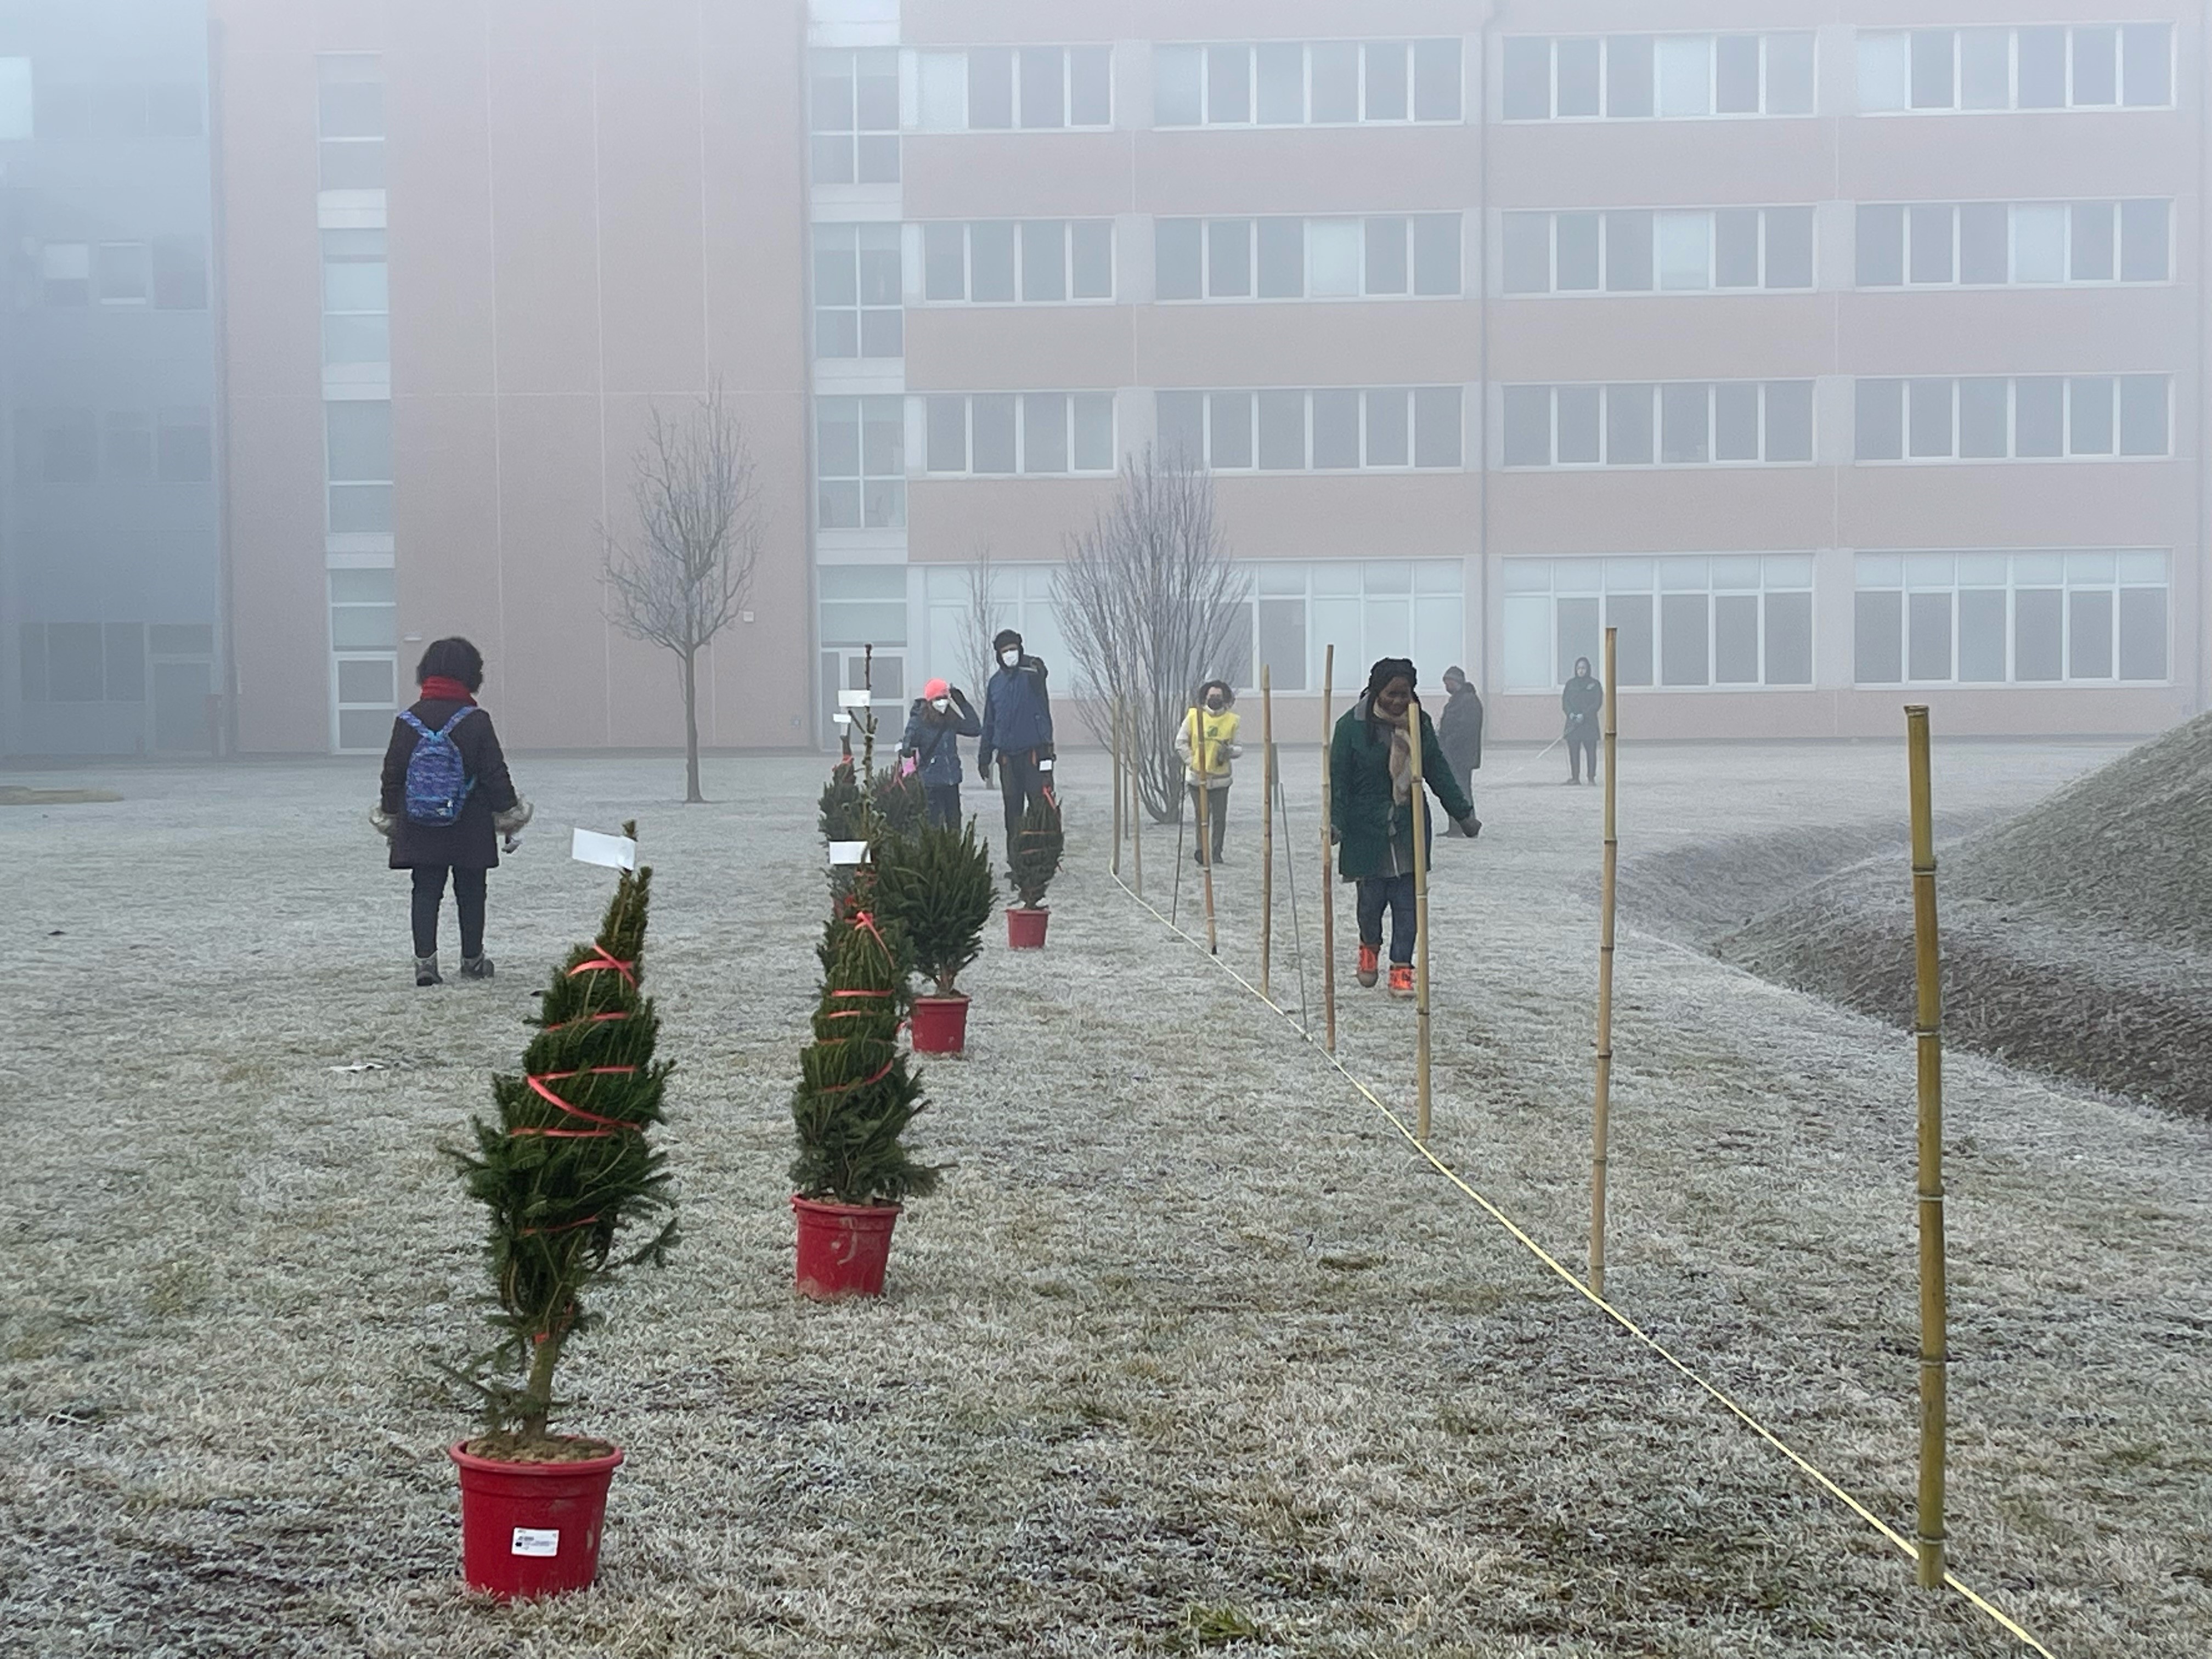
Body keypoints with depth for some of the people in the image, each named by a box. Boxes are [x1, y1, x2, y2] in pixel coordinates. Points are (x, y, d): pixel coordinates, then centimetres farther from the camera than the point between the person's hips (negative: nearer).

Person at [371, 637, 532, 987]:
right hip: (470, 828, -2)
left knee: (426, 893, 4)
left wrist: (390, 818, 16)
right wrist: (509, 818, 4)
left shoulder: (407, 721, 0)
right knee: (470, 892, 11)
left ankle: (425, 960, -8)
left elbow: (392, 776, 5)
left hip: (419, 830, 2)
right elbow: (496, 775, -6)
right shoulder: (476, 721, -8)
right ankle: (472, 960, 19)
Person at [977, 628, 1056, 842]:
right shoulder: (996, 682, 12)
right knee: (1013, 809, 8)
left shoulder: (1031, 673, -1)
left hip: (1035, 751, -5)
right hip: (1007, 756, 5)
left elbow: (1041, 673, -24)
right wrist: (984, 758, 16)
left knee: (1040, 803, -8)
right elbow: (989, 723, 17)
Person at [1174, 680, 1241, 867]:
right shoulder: (1194, 716, 0)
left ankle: (1216, 853, 12)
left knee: (1220, 817, 0)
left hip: (1220, 778, 1)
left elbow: (1240, 749, 5)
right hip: (1197, 776, -1)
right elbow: (1180, 742, 5)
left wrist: (1230, 751, -17)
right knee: (1201, 815, 3)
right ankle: (1201, 849, 17)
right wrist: (1190, 761, -6)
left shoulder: (1232, 720, 2)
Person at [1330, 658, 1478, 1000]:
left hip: (1409, 829, 3)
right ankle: (1370, 946, 33)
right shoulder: (1353, 725, -9)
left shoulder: (1420, 723, 4)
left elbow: (1439, 772, 11)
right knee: (1372, 897, 3)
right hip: (1366, 829, -3)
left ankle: (1402, 969, 8)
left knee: (1407, 901, 0)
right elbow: (1338, 777, -9)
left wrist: (1463, 814, 10)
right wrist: (1336, 823, -17)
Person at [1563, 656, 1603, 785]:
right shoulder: (1570, 684, 12)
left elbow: (1598, 703, -3)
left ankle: (1592, 778, -2)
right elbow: (1565, 701, 8)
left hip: (1589, 722, -2)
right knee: (1573, 750, -1)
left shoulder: (1594, 684, 4)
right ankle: (1575, 777, 4)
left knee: (1591, 750, -4)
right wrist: (1571, 714, -11)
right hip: (1573, 722, 2)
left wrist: (1584, 715, -14)